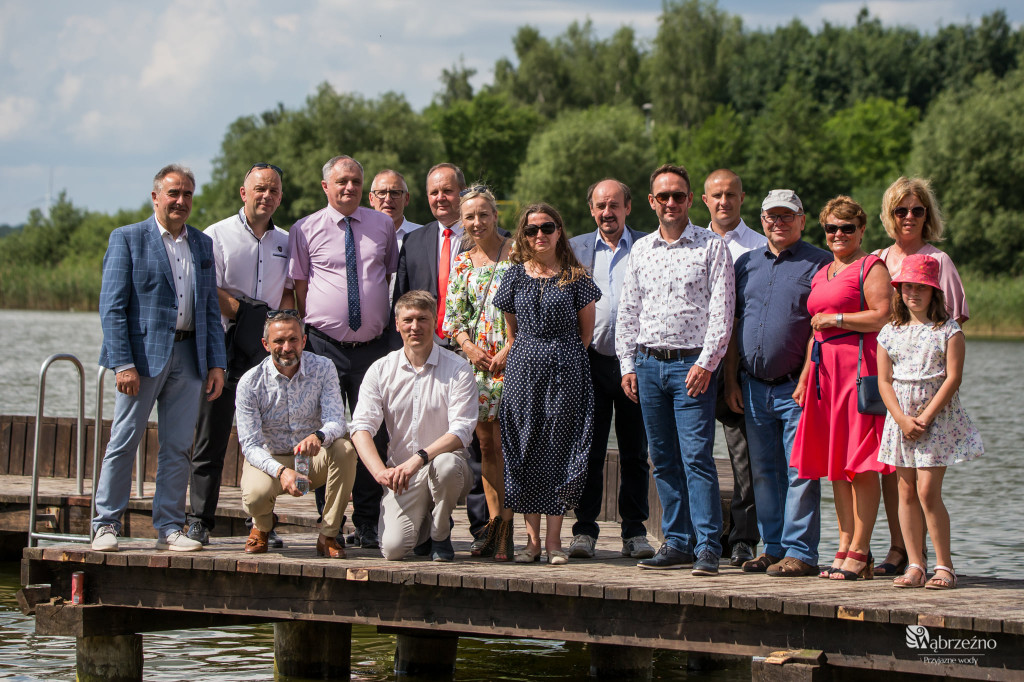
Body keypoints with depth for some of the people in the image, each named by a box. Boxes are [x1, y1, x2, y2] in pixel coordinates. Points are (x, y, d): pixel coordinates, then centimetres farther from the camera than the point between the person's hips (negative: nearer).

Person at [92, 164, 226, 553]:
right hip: (144, 352, -4)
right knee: (124, 441, -2)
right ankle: (106, 527, 6)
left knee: (178, 447, 4)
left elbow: (211, 308, 17)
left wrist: (216, 363, 7)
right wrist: (123, 363, -14)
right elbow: (112, 307, -5)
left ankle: (169, 528, 10)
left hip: (188, 354, 4)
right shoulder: (128, 239, 1)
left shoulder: (203, 244, 15)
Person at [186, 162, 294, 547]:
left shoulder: (285, 242, 14)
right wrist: (248, 317, -13)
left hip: (267, 355, 4)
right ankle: (199, 521, 3)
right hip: (222, 346, -4)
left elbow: (290, 293, 17)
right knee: (212, 438, -1)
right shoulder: (217, 235, 0)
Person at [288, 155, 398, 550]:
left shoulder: (382, 225, 10)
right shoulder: (305, 230, 4)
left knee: (373, 434, -2)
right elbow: (298, 285, 7)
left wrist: (390, 326, 13)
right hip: (325, 346, -1)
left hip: (373, 346, 1)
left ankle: (367, 524, 4)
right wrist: (312, 329, -1)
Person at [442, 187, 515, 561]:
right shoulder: (462, 263, 14)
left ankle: (507, 527, -7)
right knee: (486, 445, 6)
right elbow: (453, 316, 13)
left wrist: (507, 350, -14)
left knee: (504, 442, -10)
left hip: (510, 359, -5)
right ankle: (494, 524, 11)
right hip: (476, 361, 5)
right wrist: (469, 348, -5)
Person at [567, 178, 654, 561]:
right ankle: (585, 530, 8)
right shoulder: (575, 249, 10)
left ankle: (634, 531, 11)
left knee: (635, 453, 5)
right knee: (588, 449, 1)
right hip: (591, 360, 1)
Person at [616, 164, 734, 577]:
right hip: (648, 364, 5)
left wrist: (705, 363, -13)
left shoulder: (712, 247, 0)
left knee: (696, 455, -12)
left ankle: (708, 546, -10)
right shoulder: (641, 250, 14)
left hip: (692, 364, -5)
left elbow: (721, 311, -5)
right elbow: (627, 312, 17)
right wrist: (628, 364, 8)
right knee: (663, 459, 6)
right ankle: (677, 542, 13)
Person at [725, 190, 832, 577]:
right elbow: (733, 327, 16)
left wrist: (809, 377, -16)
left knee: (800, 472, -6)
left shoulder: (819, 264, -1)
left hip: (796, 386, -6)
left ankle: (800, 552, -4)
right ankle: (773, 547, 17)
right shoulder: (745, 265, 15)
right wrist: (731, 382, 9)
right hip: (754, 386, 6)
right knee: (764, 472, 9)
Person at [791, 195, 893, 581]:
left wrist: (836, 319, -9)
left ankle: (859, 553, -8)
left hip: (858, 367, -8)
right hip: (824, 370, 8)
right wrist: (804, 378, 17)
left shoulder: (871, 267, -2)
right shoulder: (822, 274, 23)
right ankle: (845, 547, 10)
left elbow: (883, 317, -13)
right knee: (835, 465, 7)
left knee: (860, 465, -8)